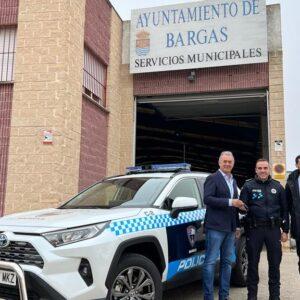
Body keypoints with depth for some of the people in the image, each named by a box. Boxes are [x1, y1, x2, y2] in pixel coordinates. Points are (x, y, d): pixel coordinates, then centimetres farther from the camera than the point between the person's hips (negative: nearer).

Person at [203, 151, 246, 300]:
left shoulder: (233, 181, 19)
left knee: (227, 262, 11)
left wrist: (237, 225, 19)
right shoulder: (212, 178, -5)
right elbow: (207, 199, -17)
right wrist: (230, 202, -19)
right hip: (216, 226, -8)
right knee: (210, 262, -4)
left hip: (230, 228, 8)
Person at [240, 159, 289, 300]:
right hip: (254, 229, -1)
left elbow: (284, 209, 10)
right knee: (253, 263, 7)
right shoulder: (248, 186, 2)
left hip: (273, 229, 2)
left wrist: (285, 230, 7)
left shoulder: (277, 186, 8)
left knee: (275, 263, 8)